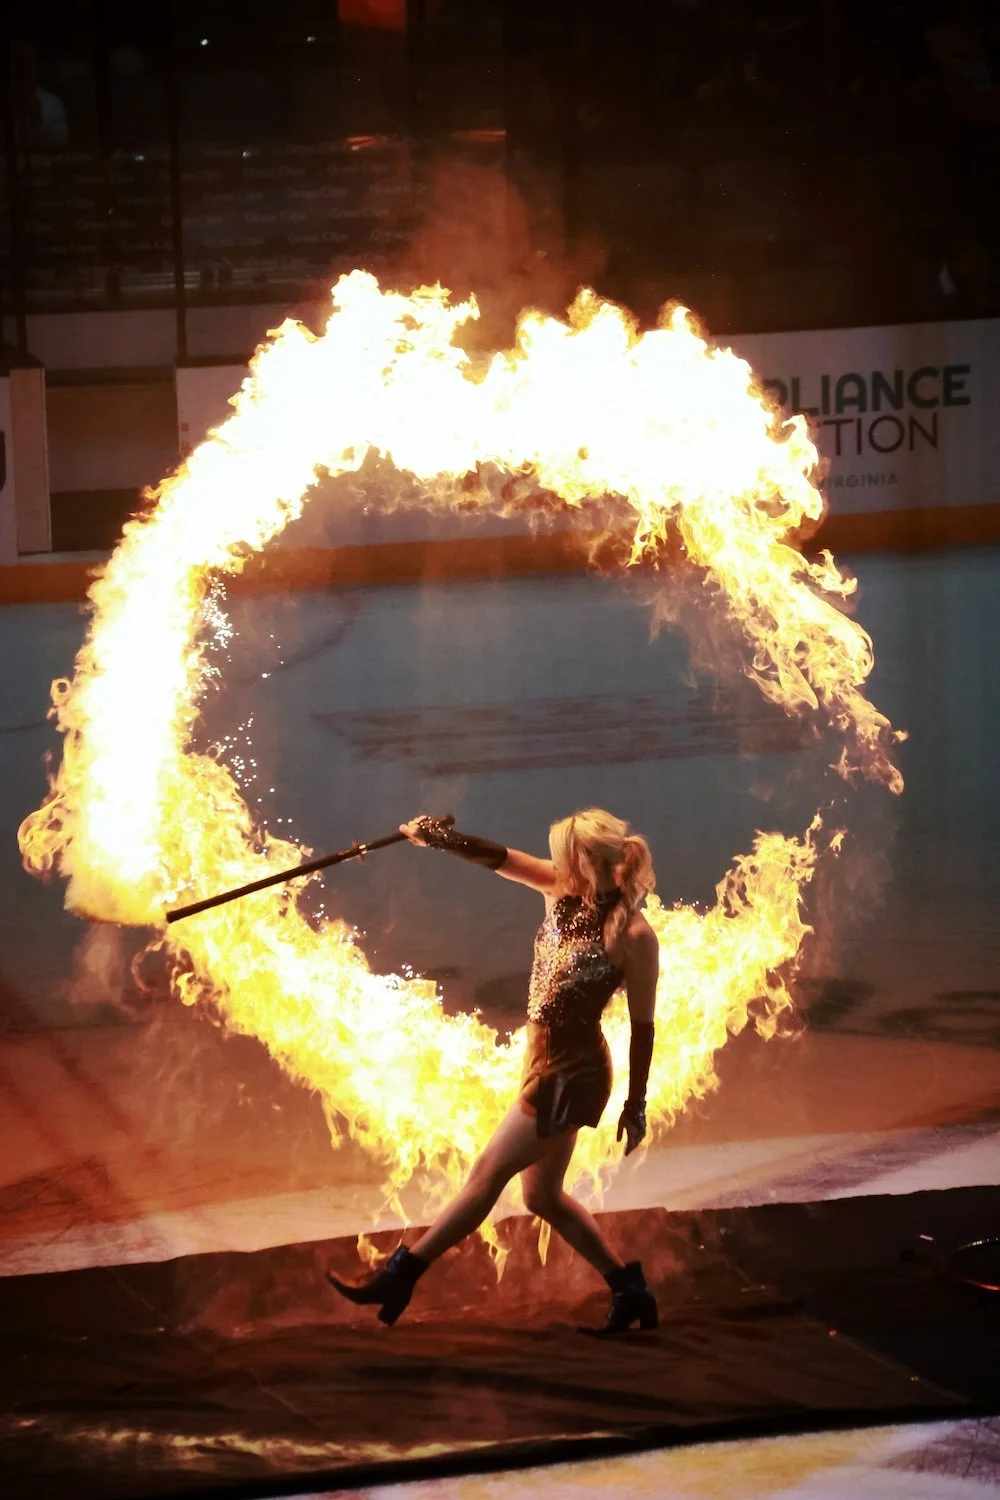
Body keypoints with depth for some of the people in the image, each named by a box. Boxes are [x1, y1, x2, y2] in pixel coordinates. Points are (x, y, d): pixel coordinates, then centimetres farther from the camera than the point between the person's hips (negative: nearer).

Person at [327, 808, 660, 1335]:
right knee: (543, 1196, 17)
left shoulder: (632, 935, -21)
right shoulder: (564, 890, -2)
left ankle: (400, 1277, 10)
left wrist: (636, 1104, -7)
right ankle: (629, 1289, 25)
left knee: (488, 1174, 1)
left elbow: (642, 1026, -14)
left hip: (572, 1076, -9)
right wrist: (440, 837, -20)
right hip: (547, 1065, 9)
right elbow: (498, 858, -3)